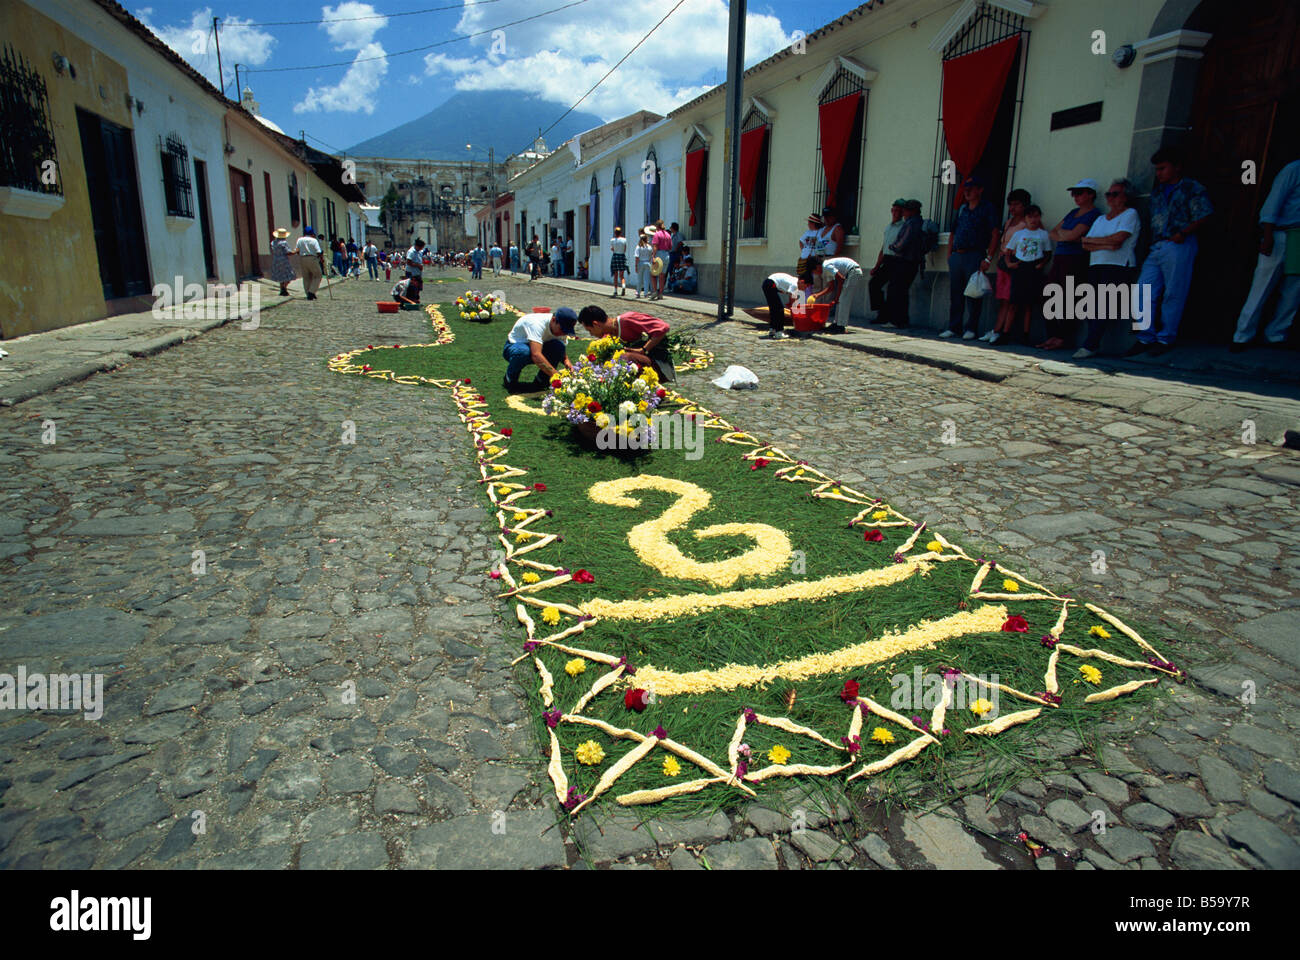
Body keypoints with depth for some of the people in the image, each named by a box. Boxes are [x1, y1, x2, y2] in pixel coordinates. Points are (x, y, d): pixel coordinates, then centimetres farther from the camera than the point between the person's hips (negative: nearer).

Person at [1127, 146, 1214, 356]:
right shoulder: (1157, 191, 21)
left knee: (1173, 294, -3)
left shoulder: (1193, 189, 3)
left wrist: (1183, 233, -16)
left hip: (1179, 246, -6)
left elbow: (1203, 217, -4)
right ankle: (1146, 337, 4)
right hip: (1156, 248, 6)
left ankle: (1166, 338, 3)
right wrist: (1151, 243, 12)